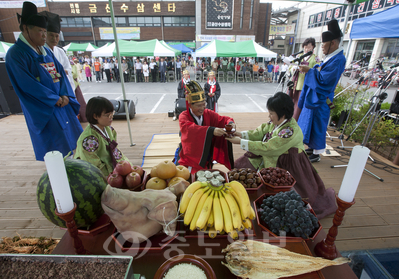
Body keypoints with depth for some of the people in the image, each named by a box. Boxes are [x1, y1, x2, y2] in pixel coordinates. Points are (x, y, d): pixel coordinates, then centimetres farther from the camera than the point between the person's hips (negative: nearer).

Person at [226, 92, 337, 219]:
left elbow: (266, 148, -31)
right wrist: (242, 134, -13)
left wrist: (241, 142, -28)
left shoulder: (290, 132, -30)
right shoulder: (276, 122, -7)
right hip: (271, 159, 8)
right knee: (243, 163, 5)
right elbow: (261, 132, 1)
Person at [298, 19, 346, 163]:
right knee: (310, 122, 16)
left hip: (320, 99, -10)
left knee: (317, 124, -2)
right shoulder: (331, 57, 12)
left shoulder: (338, 60, -18)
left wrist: (309, 70, -18)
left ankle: (316, 154, 10)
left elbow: (323, 79, -23)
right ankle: (312, 147, 30)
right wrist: (311, 69, 2)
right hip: (314, 96, 10)